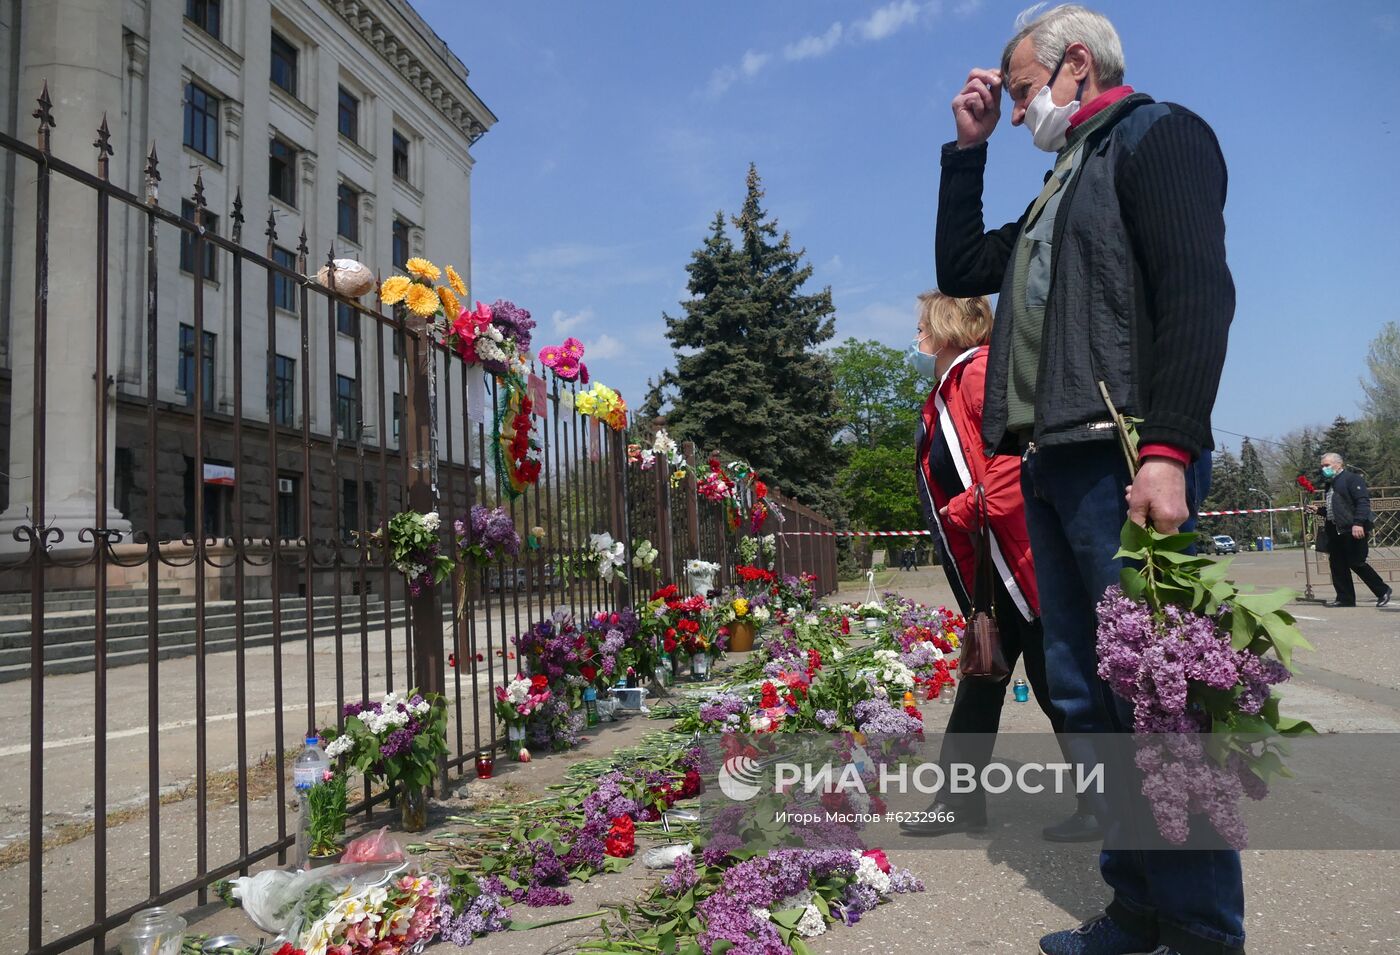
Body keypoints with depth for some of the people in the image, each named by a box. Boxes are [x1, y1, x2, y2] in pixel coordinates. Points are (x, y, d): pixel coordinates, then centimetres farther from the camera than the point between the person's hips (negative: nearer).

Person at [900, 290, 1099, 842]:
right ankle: (962, 800, 27)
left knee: (1056, 684, -1)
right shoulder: (945, 395, 18)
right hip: (989, 575, 11)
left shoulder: (980, 371, -14)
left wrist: (976, 507, -24)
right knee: (981, 683, 16)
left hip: (1023, 563, -11)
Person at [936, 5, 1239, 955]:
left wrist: (1171, 452, -23)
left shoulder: (1157, 133, 2)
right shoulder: (1062, 185, 27)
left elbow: (1199, 291, -12)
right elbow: (959, 270, 29)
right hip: (1051, 466, 9)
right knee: (1086, 697, 8)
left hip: (1121, 463, -9)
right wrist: (968, 146, 25)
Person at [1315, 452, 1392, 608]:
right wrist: (1319, 510, 14)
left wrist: (1358, 523, -27)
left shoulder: (1352, 479, -7)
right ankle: (1345, 598, 11)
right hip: (1335, 531, 9)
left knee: (1356, 563, -7)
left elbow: (1363, 502, -18)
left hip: (1353, 530, -9)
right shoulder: (1331, 484, 21)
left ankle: (1383, 591, 10)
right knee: (1337, 565, 6)